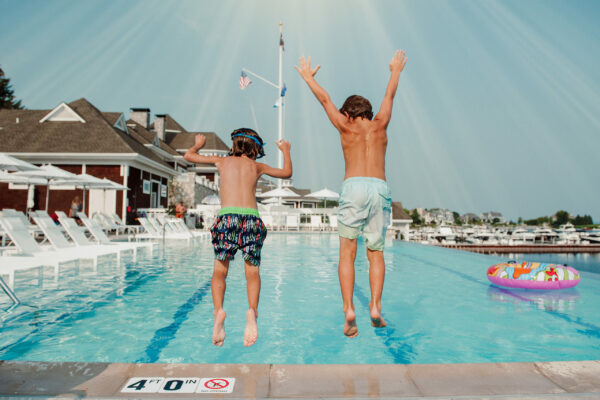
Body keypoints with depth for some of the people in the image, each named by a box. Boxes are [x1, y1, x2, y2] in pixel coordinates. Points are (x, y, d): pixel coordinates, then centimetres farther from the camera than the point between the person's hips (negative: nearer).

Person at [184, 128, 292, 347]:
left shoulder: (223, 161, 20)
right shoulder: (257, 166, 21)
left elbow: (189, 156, 31)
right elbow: (287, 172, 35)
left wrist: (199, 144, 52)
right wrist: (285, 150, 50)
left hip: (227, 216, 0)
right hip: (252, 218, 0)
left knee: (219, 271, 10)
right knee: (252, 271, 7)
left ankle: (218, 310, -12)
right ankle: (252, 311, -15)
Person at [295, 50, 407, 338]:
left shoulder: (346, 127, 14)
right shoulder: (380, 125, 17)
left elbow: (324, 99, 25)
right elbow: (389, 96, 33)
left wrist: (307, 76, 40)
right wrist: (395, 71, 51)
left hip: (353, 187, -2)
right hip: (380, 188, 2)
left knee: (347, 253, -1)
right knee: (376, 252, 8)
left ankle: (349, 310, -11)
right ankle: (375, 306, -4)